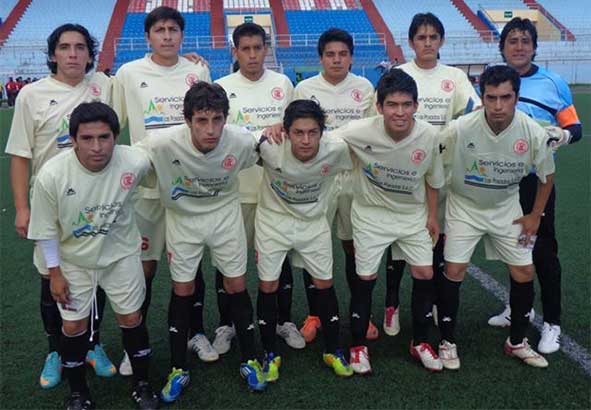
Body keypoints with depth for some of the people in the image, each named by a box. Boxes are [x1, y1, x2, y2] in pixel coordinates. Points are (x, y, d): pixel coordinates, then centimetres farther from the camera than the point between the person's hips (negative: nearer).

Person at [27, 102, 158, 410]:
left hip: (121, 254, 1)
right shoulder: (51, 175, -29)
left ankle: (142, 385, 32)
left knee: (131, 318, 8)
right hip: (73, 260, 0)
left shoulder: (136, 163, -27)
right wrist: (54, 273, -6)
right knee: (74, 326, 7)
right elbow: (47, 229, -12)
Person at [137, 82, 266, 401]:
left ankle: (250, 361, 26)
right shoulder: (164, 143, -32)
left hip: (225, 214, 1)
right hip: (182, 217, -1)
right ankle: (178, 369, 24)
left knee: (236, 286, 6)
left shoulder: (242, 141, -26)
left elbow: (262, 161, -1)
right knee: (182, 291, 6)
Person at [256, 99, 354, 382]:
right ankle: (271, 354, 22)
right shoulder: (270, 148, -29)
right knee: (268, 286, 2)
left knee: (324, 284, 7)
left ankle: (333, 350, 26)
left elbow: (356, 166, -3)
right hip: (274, 221, -1)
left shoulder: (336, 150, -26)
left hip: (314, 222, 1)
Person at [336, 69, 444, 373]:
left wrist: (432, 216, 5)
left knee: (425, 274, 2)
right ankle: (358, 346, 21)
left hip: (413, 214, 3)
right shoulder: (360, 132, -27)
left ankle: (420, 342, 23)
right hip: (371, 213, -2)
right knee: (366, 278, 2)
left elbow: (431, 179, -1)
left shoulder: (429, 136, -19)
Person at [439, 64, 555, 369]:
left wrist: (535, 216, 2)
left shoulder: (534, 134, -18)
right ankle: (447, 341, 12)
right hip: (464, 207, -2)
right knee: (454, 271, -8)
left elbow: (546, 176, 1)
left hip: (507, 209, 3)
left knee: (524, 272, 3)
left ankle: (517, 342, 25)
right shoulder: (460, 129, -25)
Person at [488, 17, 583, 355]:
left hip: (536, 179, -3)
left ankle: (552, 323, 12)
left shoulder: (554, 83, -2)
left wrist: (564, 134, -21)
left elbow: (575, 128, -1)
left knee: (543, 250, -1)